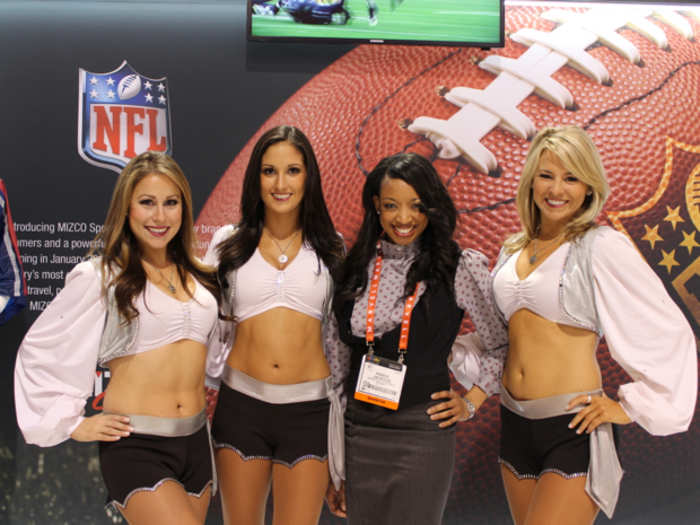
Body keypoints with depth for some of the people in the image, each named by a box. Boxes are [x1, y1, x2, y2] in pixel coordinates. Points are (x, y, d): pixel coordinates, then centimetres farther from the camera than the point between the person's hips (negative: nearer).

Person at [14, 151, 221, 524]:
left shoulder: (196, 276, 10)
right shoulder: (100, 276, -7)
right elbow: (38, 351, -5)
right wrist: (71, 423, -6)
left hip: (195, 440, 6)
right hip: (134, 445, -6)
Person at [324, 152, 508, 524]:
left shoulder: (460, 267, -6)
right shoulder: (356, 268, 4)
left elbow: (503, 344, 4)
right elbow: (336, 358, 7)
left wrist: (471, 402, 0)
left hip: (421, 436, -3)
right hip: (357, 433, 3)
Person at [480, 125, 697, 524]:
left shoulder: (602, 246, -10)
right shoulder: (514, 249, 9)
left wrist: (631, 407, -7)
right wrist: (455, 352, 9)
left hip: (573, 429, -6)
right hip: (515, 423, 7)